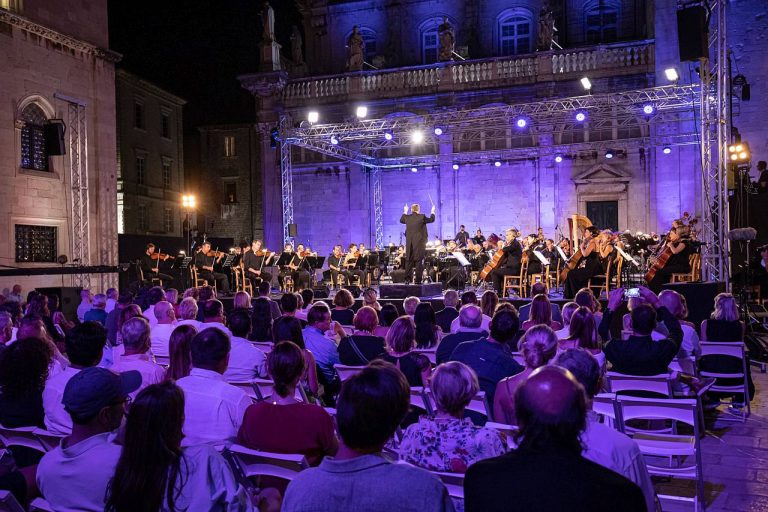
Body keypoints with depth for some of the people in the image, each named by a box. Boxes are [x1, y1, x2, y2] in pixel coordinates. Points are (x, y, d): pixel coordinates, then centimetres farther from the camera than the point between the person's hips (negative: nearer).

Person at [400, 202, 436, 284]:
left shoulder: (407, 217, 2)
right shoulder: (422, 217, -7)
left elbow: (401, 220, 25)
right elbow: (431, 219, 8)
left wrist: (405, 212, 38)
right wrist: (432, 212, 25)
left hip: (409, 242, 4)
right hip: (419, 242, -4)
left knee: (408, 260, 9)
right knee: (419, 261, -1)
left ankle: (407, 279, 9)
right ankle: (418, 280, -3)